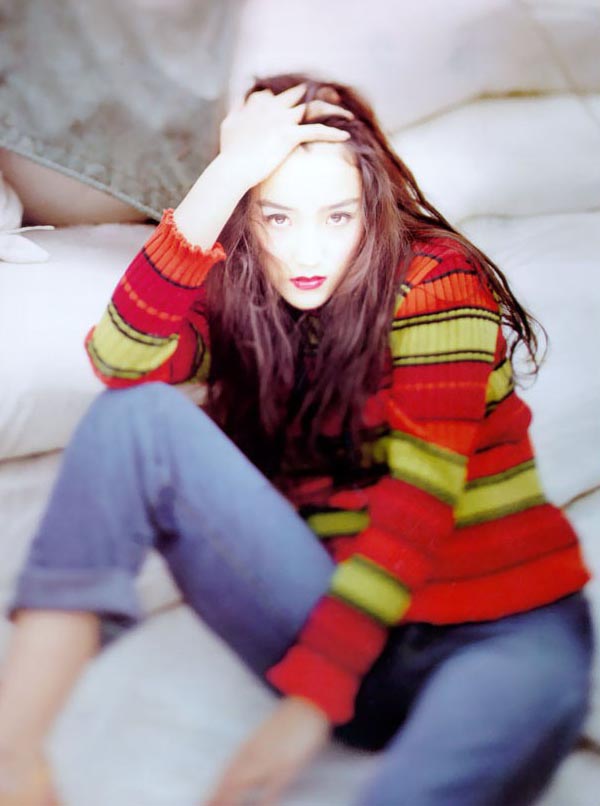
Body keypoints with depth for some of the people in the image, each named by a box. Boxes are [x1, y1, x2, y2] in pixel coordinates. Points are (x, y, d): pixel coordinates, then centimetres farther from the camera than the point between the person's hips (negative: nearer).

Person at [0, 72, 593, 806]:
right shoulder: (240, 297, 4)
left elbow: (418, 504, -17)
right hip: (330, 613, 4)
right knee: (139, 414, -17)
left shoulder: (435, 283, -8)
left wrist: (309, 701, -23)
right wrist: (225, 175, -25)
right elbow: (123, 361, -19)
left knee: (532, 686, -43)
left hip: (491, 633, -3)